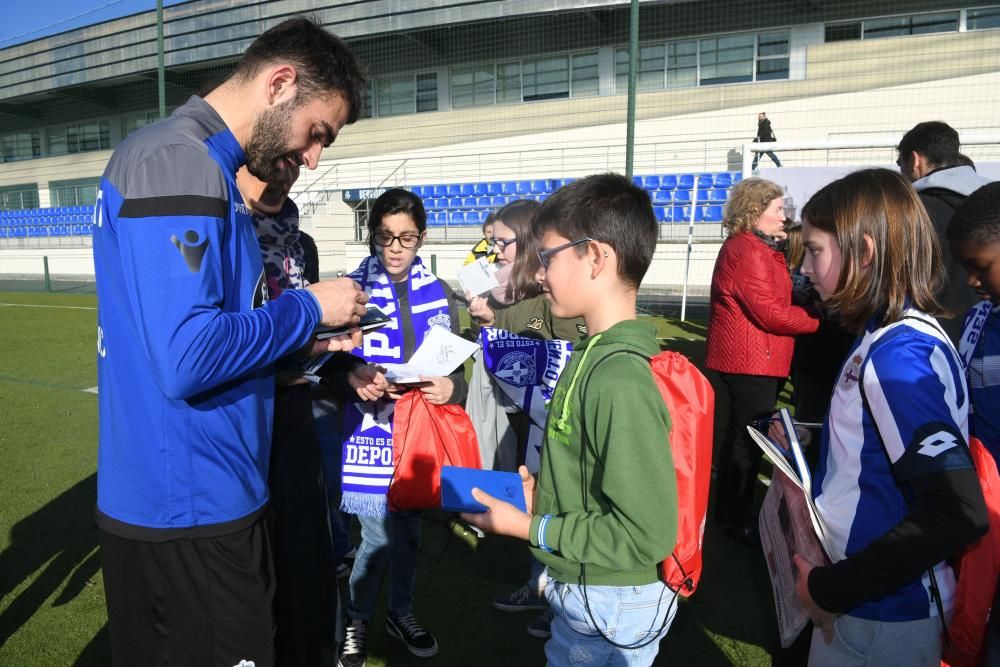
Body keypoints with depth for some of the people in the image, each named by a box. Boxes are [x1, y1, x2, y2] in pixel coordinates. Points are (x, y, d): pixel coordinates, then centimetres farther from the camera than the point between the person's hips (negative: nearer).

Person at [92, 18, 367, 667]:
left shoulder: (200, 164, 12)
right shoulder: (179, 159, -19)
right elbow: (185, 361, -28)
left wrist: (308, 340, 7)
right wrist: (308, 308, -15)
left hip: (212, 494, 9)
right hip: (188, 513, -9)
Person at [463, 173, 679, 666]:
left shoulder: (621, 381, -28)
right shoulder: (594, 356, -2)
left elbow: (646, 534, -25)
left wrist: (529, 528, -19)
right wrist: (544, 494, 0)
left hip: (609, 607, -7)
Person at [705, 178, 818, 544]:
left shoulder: (749, 247, 16)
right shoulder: (748, 251, -18)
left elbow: (770, 298, 15)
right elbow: (771, 314, -21)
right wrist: (818, 320, -10)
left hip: (744, 358, 11)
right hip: (752, 361, -11)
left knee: (739, 432, 18)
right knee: (747, 437, -2)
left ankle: (728, 509, 32)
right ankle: (738, 519, 11)